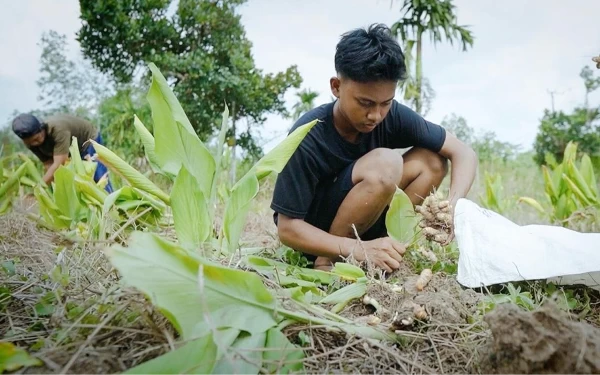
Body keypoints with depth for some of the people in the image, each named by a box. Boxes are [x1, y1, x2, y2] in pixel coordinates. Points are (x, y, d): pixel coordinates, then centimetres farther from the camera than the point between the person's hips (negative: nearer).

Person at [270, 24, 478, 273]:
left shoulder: (393, 115, -14)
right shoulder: (308, 138, -27)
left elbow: (463, 153, -8)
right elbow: (288, 228, -24)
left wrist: (452, 208, -28)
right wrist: (358, 249, -38)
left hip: (356, 228, 6)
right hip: (313, 231, -5)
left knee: (432, 160, -11)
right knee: (384, 164, -30)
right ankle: (330, 259, -14)